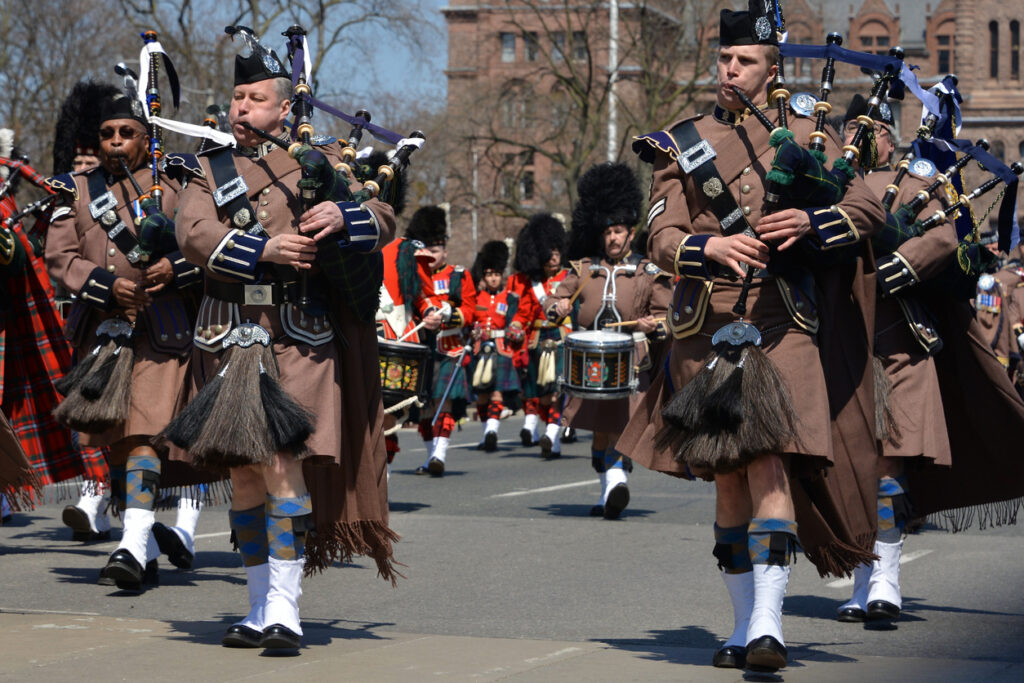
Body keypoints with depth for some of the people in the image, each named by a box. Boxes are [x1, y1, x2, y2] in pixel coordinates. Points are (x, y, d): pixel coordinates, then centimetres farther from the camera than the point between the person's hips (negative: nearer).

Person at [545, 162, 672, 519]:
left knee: (621, 424, -17)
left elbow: (667, 315, 7)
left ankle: (616, 483, -27)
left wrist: (654, 326, -16)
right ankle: (608, 491, 22)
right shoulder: (584, 269, 11)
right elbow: (552, 301, 12)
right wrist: (557, 308, -11)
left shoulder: (649, 273, 5)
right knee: (600, 430, 9)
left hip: (632, 364, -3)